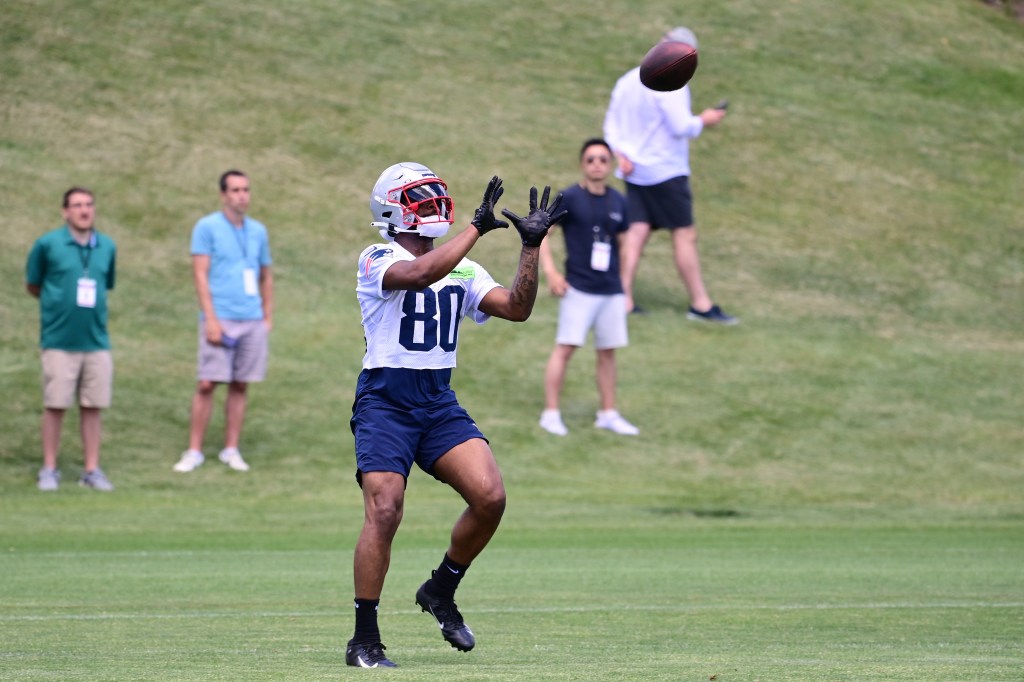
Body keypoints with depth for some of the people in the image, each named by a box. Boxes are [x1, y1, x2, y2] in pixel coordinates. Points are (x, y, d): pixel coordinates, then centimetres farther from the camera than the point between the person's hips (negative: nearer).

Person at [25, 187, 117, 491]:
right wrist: (56, 301, 11)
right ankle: (49, 469, 10)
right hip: (59, 341, -3)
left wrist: (92, 306, 8)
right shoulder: (48, 244, -4)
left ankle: (92, 470, 12)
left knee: (92, 407, 4)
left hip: (96, 339, 3)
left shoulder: (107, 247, 6)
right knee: (55, 406, 1)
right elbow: (32, 285, 8)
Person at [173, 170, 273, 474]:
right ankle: (194, 451, -2)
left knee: (240, 386, 5)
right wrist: (211, 319, -13)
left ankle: (231, 450, 11)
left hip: (253, 321, 4)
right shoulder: (207, 227, -1)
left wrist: (268, 318, 13)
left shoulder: (258, 231, 14)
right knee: (207, 384, -7)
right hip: (221, 319, -4)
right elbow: (200, 274, -6)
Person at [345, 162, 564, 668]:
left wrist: (532, 246, -3)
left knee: (490, 497, -13)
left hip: (439, 403, 5)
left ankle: (441, 592, 11)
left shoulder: (462, 269, 14)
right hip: (385, 402, -5)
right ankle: (364, 640, -5)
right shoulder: (377, 261, -6)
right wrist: (478, 227, -24)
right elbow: (423, 273, -27)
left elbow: (516, 309, 5)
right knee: (384, 513, -17)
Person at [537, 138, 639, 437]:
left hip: (611, 290, 5)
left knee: (608, 351, 10)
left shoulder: (618, 202, 6)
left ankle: (608, 413, 21)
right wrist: (550, 271, -17)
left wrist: (625, 288, 15)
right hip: (578, 289, -5)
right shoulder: (570, 198, -8)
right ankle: (550, 412, 0)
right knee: (565, 347, -7)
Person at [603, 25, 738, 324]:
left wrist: (620, 153, 3)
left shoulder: (628, 80, 12)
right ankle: (700, 304, 2)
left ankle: (624, 298, -2)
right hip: (666, 172, -8)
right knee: (685, 236, -2)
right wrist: (704, 120, -2)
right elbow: (681, 127, -19)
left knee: (636, 232, 5)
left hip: (634, 172, 8)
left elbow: (612, 123, 13)